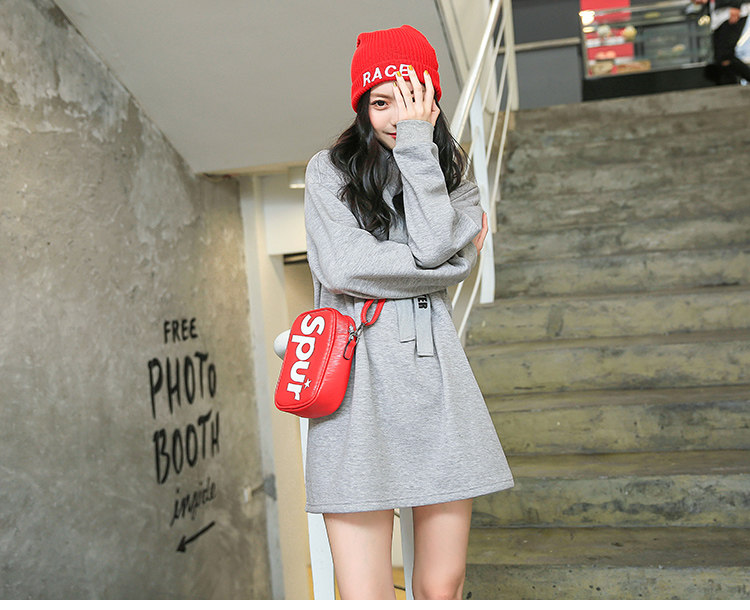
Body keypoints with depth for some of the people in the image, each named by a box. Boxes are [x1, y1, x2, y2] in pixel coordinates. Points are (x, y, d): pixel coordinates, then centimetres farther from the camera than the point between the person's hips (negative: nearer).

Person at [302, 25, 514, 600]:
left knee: (442, 589, 7)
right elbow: (339, 267, -6)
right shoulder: (329, 170, 11)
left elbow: (435, 244, -7)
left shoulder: (455, 179, 17)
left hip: (437, 378, 2)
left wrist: (417, 141, -3)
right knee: (364, 595, -5)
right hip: (356, 377, -2)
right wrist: (450, 263, -2)